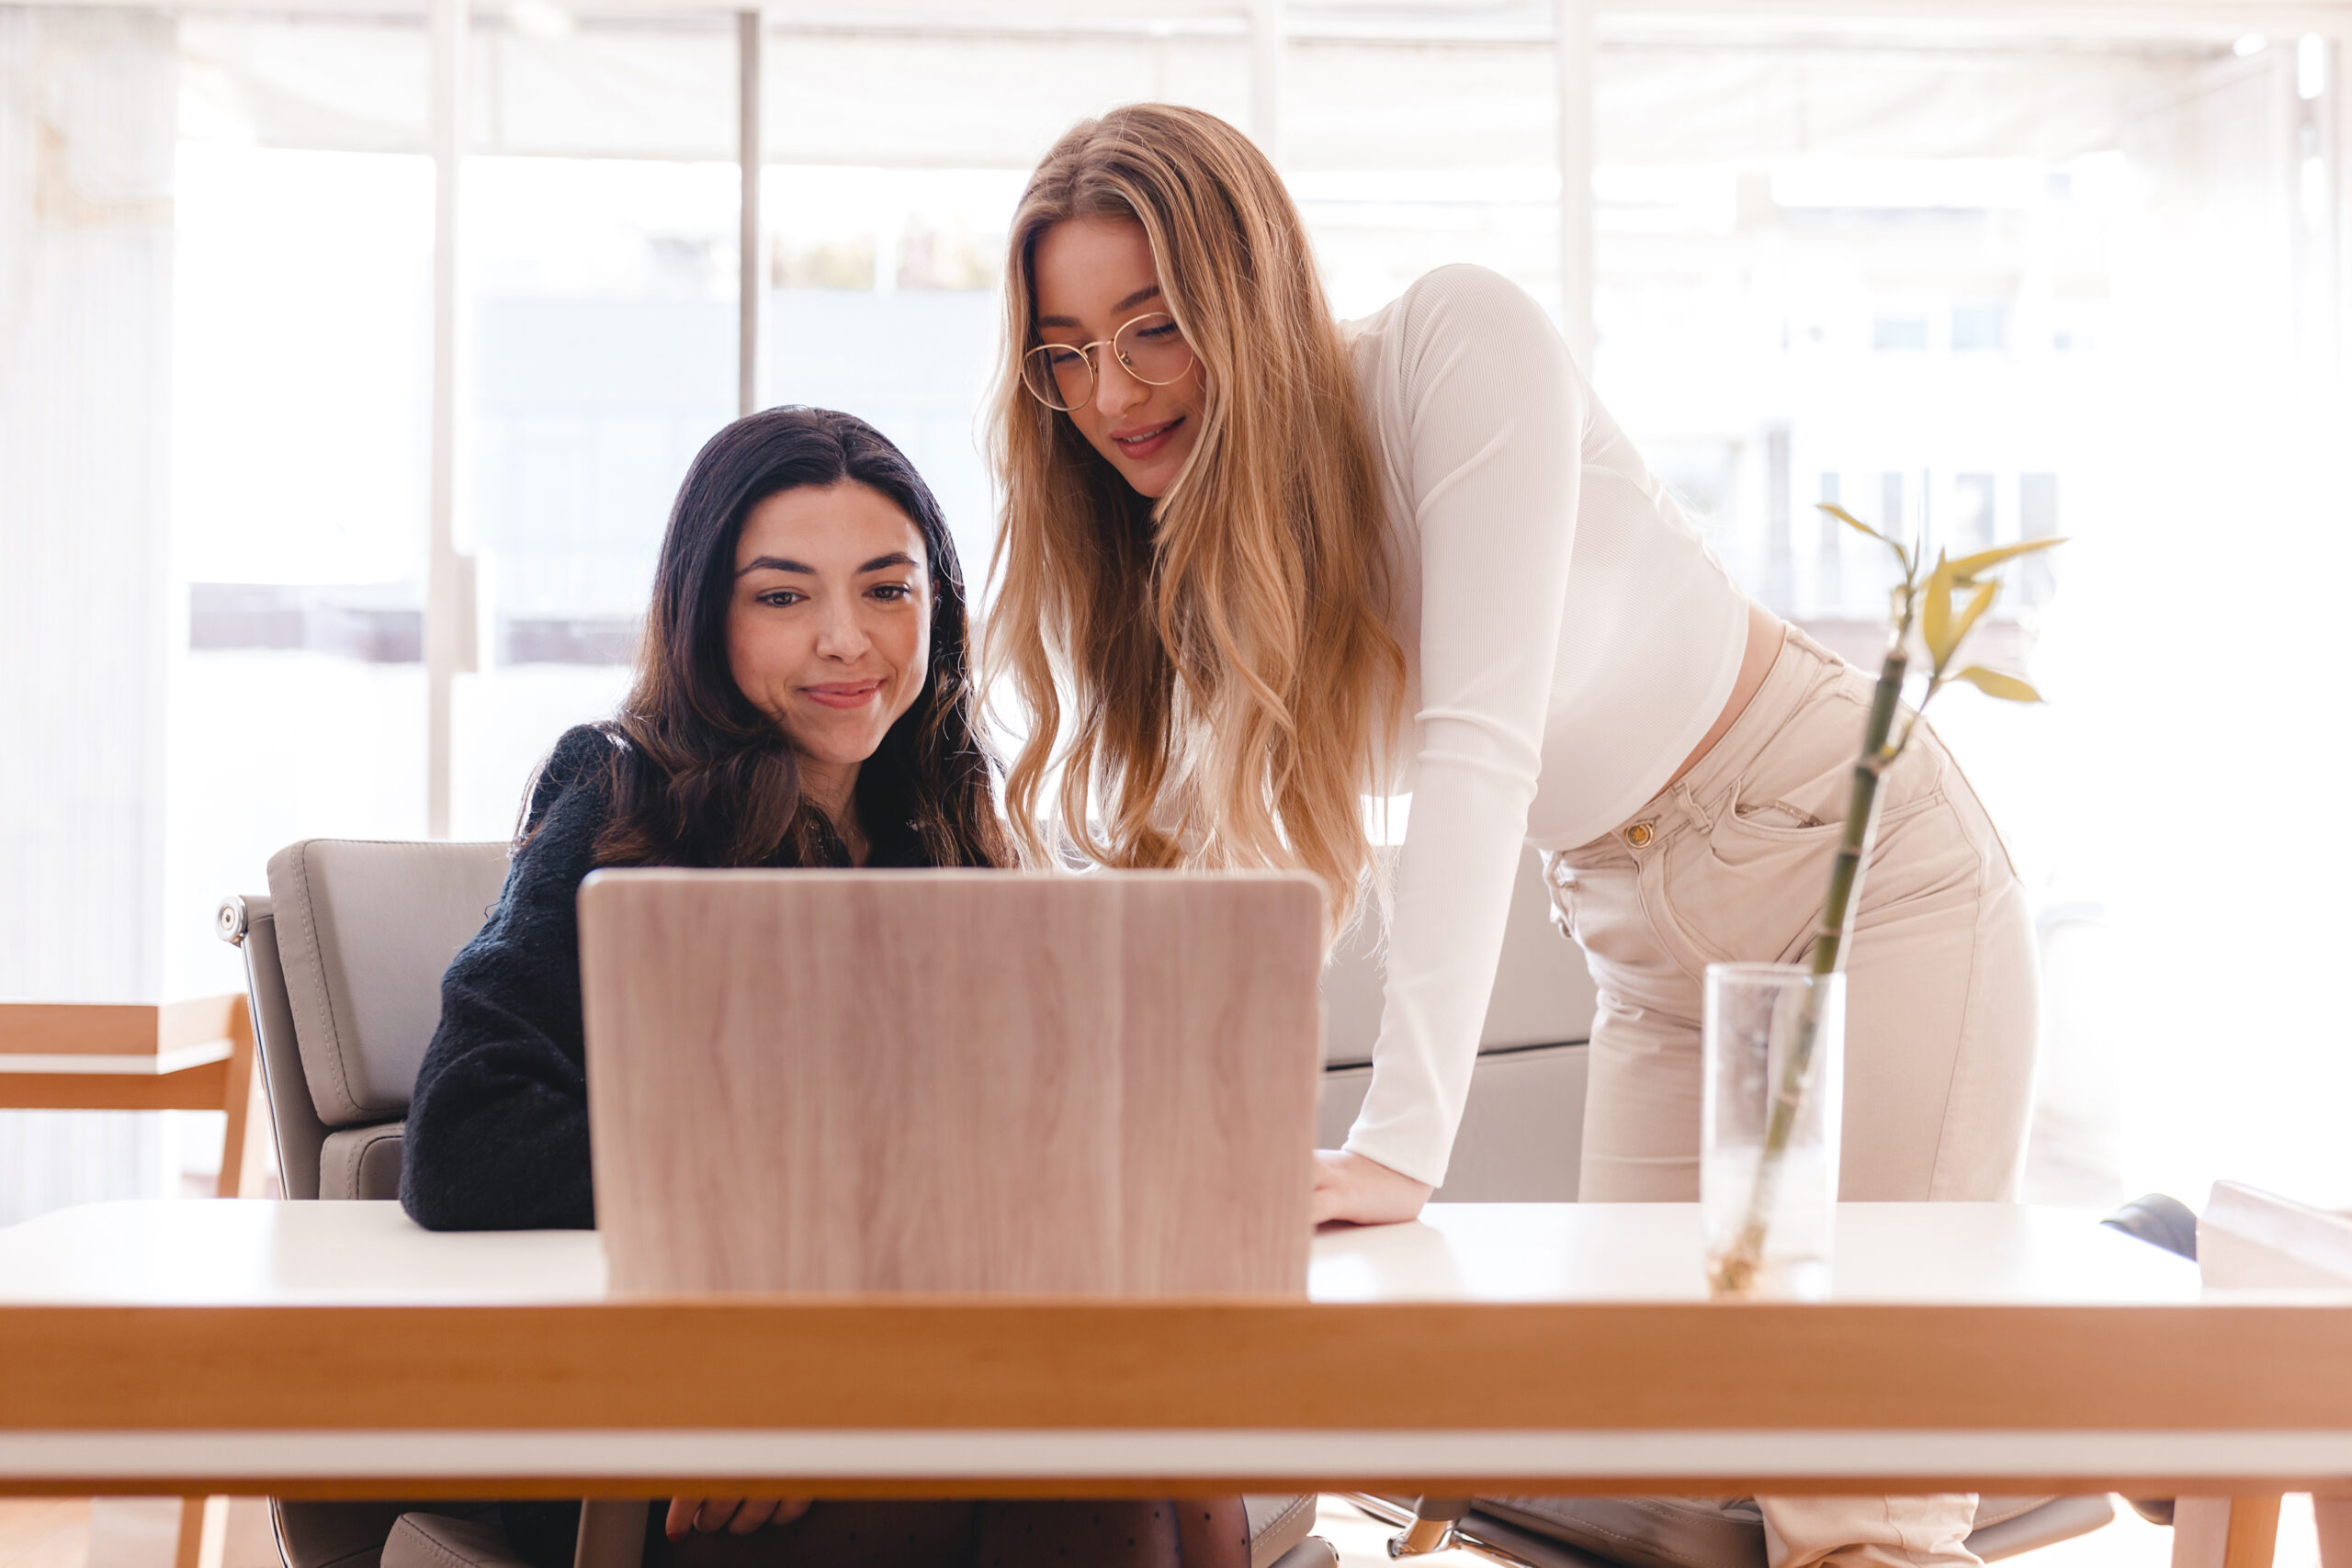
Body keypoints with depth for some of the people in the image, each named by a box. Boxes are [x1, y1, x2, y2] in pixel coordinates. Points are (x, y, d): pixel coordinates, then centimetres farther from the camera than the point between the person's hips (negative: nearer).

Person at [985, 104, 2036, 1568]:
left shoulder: (1457, 341, -21)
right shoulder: (1188, 548, -3)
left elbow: (1483, 733, -32)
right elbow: (1186, 863, -6)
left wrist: (1403, 1143, -39)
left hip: (1860, 847, -6)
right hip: (1650, 941, 6)